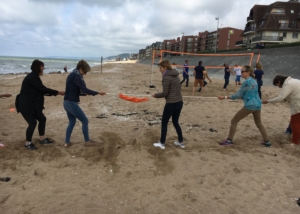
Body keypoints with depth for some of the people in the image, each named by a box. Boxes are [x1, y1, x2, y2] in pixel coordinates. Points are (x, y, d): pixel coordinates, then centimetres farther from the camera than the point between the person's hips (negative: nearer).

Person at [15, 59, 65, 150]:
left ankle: (42, 139, 24)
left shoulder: (34, 77, 10)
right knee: (33, 123, -8)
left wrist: (54, 93, 7)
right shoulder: (32, 77, -20)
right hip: (25, 105, -10)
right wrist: (58, 92, -15)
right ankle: (28, 143, 11)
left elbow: (41, 91, 14)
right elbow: (43, 89, -21)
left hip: (32, 105, 10)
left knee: (42, 119, 11)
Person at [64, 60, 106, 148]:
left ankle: (67, 142, 22)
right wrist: (98, 93, -15)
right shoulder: (76, 76, -16)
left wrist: (84, 92, 23)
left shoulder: (71, 75, 14)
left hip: (67, 102, 10)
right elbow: (85, 89, -22)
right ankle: (87, 141, 15)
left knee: (72, 122, 20)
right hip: (72, 103, -10)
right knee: (85, 121, 3)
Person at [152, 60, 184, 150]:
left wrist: (156, 95, 2)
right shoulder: (175, 75, 11)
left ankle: (162, 143, 18)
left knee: (164, 122, 8)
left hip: (171, 103, -8)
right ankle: (181, 142, 27)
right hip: (179, 102, 8)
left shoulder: (166, 77, -14)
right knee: (175, 122, 21)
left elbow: (165, 93, -15)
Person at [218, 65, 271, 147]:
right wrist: (242, 96, 17)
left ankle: (229, 140, 4)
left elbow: (238, 95, -11)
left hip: (249, 105, -8)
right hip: (257, 104, 8)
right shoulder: (254, 81, 13)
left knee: (234, 121, 2)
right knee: (259, 123, 26)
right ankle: (267, 142, 29)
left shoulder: (246, 82, -12)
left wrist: (225, 97, -9)